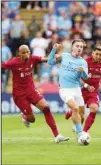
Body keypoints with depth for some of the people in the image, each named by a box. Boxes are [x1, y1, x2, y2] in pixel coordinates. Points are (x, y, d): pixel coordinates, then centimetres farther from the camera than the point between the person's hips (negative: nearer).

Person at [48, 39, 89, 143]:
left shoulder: (83, 62, 3)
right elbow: (50, 62, 10)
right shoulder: (64, 56, 5)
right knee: (75, 108, -23)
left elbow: (85, 77, -10)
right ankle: (80, 132, -18)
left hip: (76, 89, 3)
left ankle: (78, 130, 29)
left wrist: (83, 71, -33)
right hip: (65, 89, -3)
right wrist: (54, 50, -1)